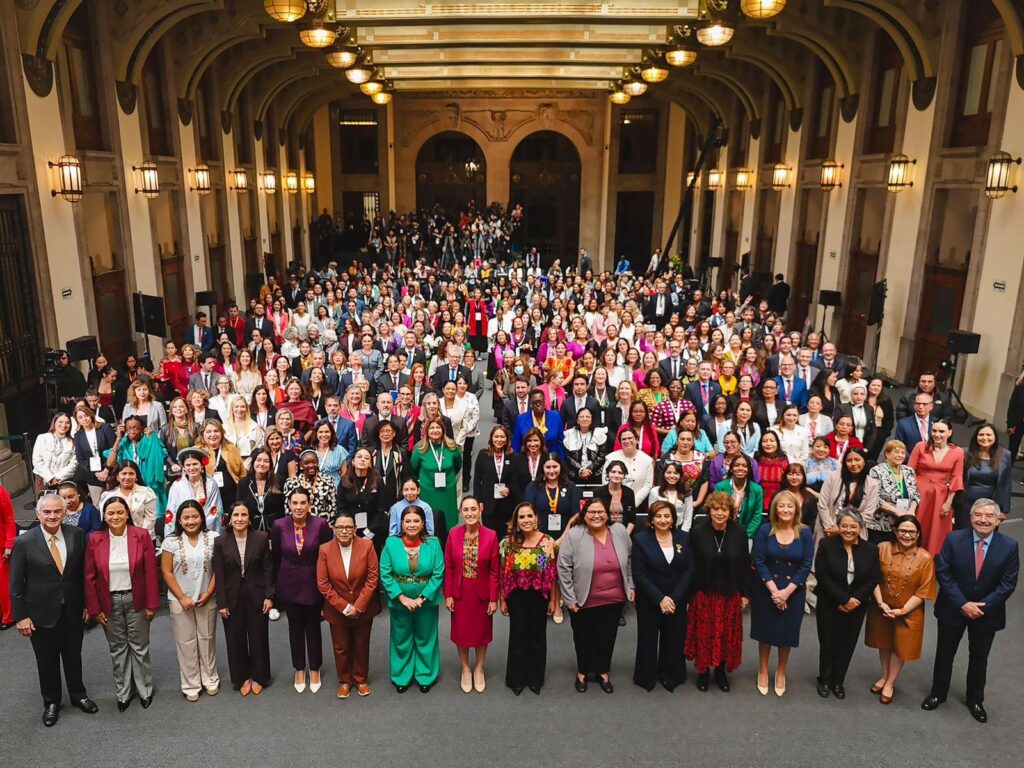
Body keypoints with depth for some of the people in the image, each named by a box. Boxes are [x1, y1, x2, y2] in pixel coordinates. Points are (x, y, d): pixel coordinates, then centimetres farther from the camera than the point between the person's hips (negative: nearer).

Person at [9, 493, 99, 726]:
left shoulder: (76, 535, -8)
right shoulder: (24, 543, -14)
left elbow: (84, 572, -1)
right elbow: (16, 584, -8)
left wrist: (87, 602, 1)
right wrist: (20, 617, -8)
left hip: (73, 611, 2)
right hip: (41, 614, -2)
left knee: (74, 657, 18)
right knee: (47, 661, 16)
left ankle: (78, 695, 40)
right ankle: (51, 702, 36)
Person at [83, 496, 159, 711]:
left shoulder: (141, 535, -11)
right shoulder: (95, 540, -7)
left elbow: (150, 572, -8)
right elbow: (90, 577, -1)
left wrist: (151, 604, -8)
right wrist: (95, 609, -2)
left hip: (136, 600, -1)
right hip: (110, 603, 1)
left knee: (139, 646, 11)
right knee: (117, 648, 14)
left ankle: (145, 690, 28)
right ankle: (123, 692, 30)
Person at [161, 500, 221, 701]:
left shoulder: (213, 538, -6)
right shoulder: (171, 541, -8)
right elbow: (167, 572, -6)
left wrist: (208, 593, -10)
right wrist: (182, 597, -10)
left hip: (207, 599, 1)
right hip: (180, 601, -1)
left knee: (207, 639, 12)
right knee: (186, 642, 9)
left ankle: (210, 680, 27)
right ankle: (191, 685, 21)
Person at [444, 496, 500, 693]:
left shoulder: (491, 535, -13)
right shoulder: (453, 534, -10)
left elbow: (494, 571, -9)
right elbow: (448, 567, -4)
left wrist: (494, 598, -8)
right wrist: (447, 595, -5)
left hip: (482, 593, -1)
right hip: (459, 593, 1)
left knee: (481, 631, 16)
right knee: (461, 631, 14)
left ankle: (479, 669, 38)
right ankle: (465, 669, 36)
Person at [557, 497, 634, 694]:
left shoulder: (620, 531, -3)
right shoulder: (573, 535, -15)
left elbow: (629, 561, 9)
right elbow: (563, 569, -12)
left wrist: (631, 586, 9)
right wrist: (569, 598, -11)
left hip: (614, 600, 3)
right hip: (583, 601, -2)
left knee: (607, 638, 15)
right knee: (584, 638, 14)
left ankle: (603, 672, 35)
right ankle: (582, 672, 35)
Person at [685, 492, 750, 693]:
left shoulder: (739, 532, -7)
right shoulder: (697, 531, -12)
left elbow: (745, 564, 1)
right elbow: (690, 564, -7)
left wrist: (745, 593, 2)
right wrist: (690, 592, -5)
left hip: (730, 593, 2)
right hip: (703, 593, -1)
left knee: (727, 634, 11)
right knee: (704, 633, 7)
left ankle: (721, 671, 30)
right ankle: (703, 671, 26)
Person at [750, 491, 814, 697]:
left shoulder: (805, 533, -7)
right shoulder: (765, 530, -9)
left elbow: (806, 565, -8)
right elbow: (758, 561, -10)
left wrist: (787, 591, -14)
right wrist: (773, 589, -16)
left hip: (793, 591, 1)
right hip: (766, 589, -1)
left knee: (787, 631, 11)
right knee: (765, 629, 10)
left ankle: (781, 672, 33)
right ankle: (763, 671, 30)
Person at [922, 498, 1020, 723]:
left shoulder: (1009, 546, -12)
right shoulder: (954, 539, -13)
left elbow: (1008, 583, -11)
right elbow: (942, 573, -12)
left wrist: (983, 606, -18)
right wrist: (962, 604, -18)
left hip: (987, 612, 0)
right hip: (953, 609, 0)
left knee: (979, 658, 18)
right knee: (944, 654, 15)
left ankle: (975, 700, 38)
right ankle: (938, 693, 35)